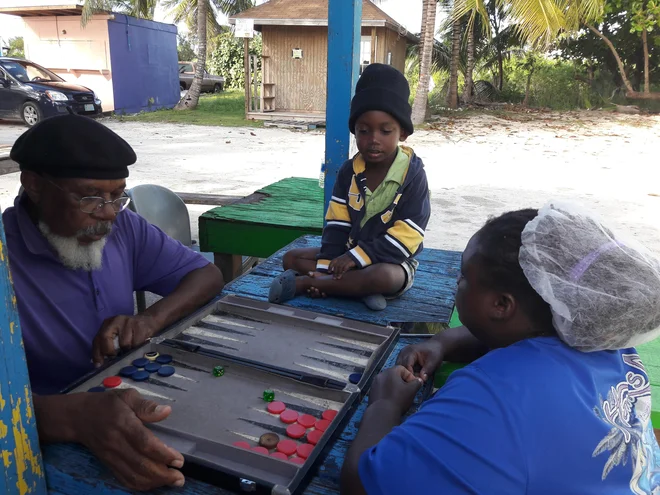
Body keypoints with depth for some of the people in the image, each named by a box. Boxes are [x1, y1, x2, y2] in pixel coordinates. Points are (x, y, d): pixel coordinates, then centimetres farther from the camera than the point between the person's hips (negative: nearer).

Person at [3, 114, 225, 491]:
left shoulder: (122, 226, -1)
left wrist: (151, 320, -14)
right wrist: (76, 416, -45)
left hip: (133, 404, 6)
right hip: (55, 450, -5)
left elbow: (207, 274, 3)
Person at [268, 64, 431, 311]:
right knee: (291, 258, -5)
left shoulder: (413, 174, -16)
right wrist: (325, 267, -16)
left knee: (384, 277, -40)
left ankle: (304, 283, -26)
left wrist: (356, 257, -25)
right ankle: (361, 287, -21)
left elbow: (406, 236, -21)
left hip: (391, 260, -5)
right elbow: (337, 224, -3)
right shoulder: (349, 171, -2)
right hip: (349, 252, 6)